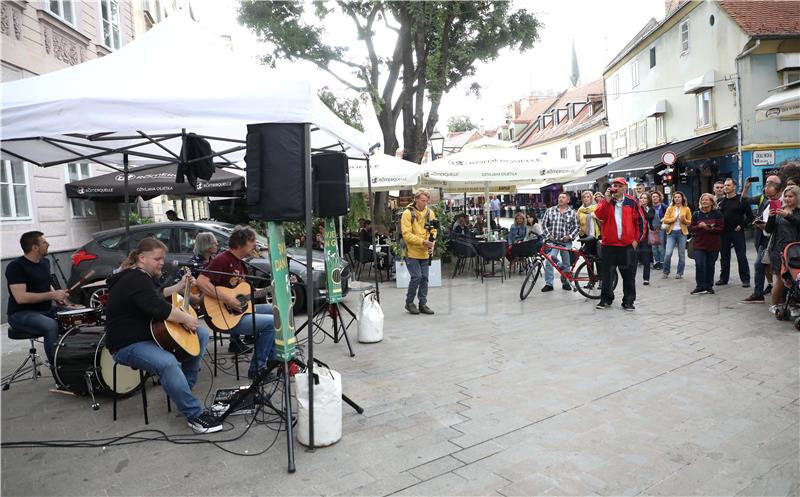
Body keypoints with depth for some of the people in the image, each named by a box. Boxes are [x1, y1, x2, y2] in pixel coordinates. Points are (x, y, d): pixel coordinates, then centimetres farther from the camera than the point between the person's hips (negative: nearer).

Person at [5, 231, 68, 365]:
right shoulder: (15, 267, -15)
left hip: (46, 310, 8)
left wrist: (57, 296, 5)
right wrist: (52, 295, -23)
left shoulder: (45, 262, 10)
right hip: (21, 314, -8)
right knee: (51, 326, -35)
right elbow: (21, 297, -24)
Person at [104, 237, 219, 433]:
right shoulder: (135, 280, -21)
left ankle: (183, 387, 7)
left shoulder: (142, 276, 13)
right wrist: (186, 319, -21)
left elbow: (157, 296, 32)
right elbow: (160, 310, -33)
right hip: (128, 345, -11)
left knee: (202, 333, 6)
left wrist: (180, 285, 22)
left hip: (152, 333, 11)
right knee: (168, 363, -39)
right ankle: (195, 415, -28)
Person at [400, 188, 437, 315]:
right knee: (416, 277, -8)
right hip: (412, 252, -5)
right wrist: (423, 241, -23)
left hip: (425, 253, 5)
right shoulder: (408, 213, -11)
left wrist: (431, 244, -11)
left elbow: (433, 231, 7)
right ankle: (409, 302, 11)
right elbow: (406, 234, -16)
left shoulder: (430, 212, 4)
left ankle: (423, 304, 19)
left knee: (424, 278, 8)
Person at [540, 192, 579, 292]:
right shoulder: (550, 211, 4)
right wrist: (548, 235, -2)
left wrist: (570, 236, -7)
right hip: (552, 241, 0)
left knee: (566, 263, 9)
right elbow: (544, 224, 8)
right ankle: (548, 284, -6)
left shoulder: (572, 213, 4)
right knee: (549, 261, -12)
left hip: (566, 242, 1)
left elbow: (576, 227, 7)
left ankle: (565, 282, 24)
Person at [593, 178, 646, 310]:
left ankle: (628, 301, 13)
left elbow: (640, 222, 6)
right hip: (609, 244, 1)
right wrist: (607, 200, -19)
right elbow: (599, 216, -12)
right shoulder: (606, 201, 6)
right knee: (606, 274, 6)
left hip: (628, 245, -1)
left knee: (629, 275, 4)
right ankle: (606, 299, 17)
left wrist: (637, 239, 1)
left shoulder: (632, 202, 4)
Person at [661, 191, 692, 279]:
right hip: (671, 232, 0)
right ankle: (666, 272, 7)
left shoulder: (686, 209, 5)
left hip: (682, 232, 0)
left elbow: (689, 222, 8)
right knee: (668, 253, -8)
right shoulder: (670, 208, 6)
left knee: (681, 254, 5)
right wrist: (674, 219, -14)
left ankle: (679, 273, 16)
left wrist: (684, 220, -11)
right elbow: (665, 220, -1)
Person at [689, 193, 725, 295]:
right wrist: (699, 226, -14)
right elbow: (691, 228, 4)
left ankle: (709, 286, 18)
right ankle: (700, 286, -3)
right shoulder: (696, 214, 7)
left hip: (713, 245, 0)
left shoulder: (717, 214, 2)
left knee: (710, 266, 6)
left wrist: (709, 228, -19)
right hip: (699, 244, 0)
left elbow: (721, 228, -6)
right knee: (699, 265, -10)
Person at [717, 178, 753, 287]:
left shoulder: (741, 200, -3)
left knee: (742, 257, -1)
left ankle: (745, 279, 5)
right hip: (724, 233, 4)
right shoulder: (722, 201, 10)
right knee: (724, 257, 10)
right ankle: (723, 278, 19)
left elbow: (750, 216, -4)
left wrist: (741, 225, -11)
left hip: (737, 232, -4)